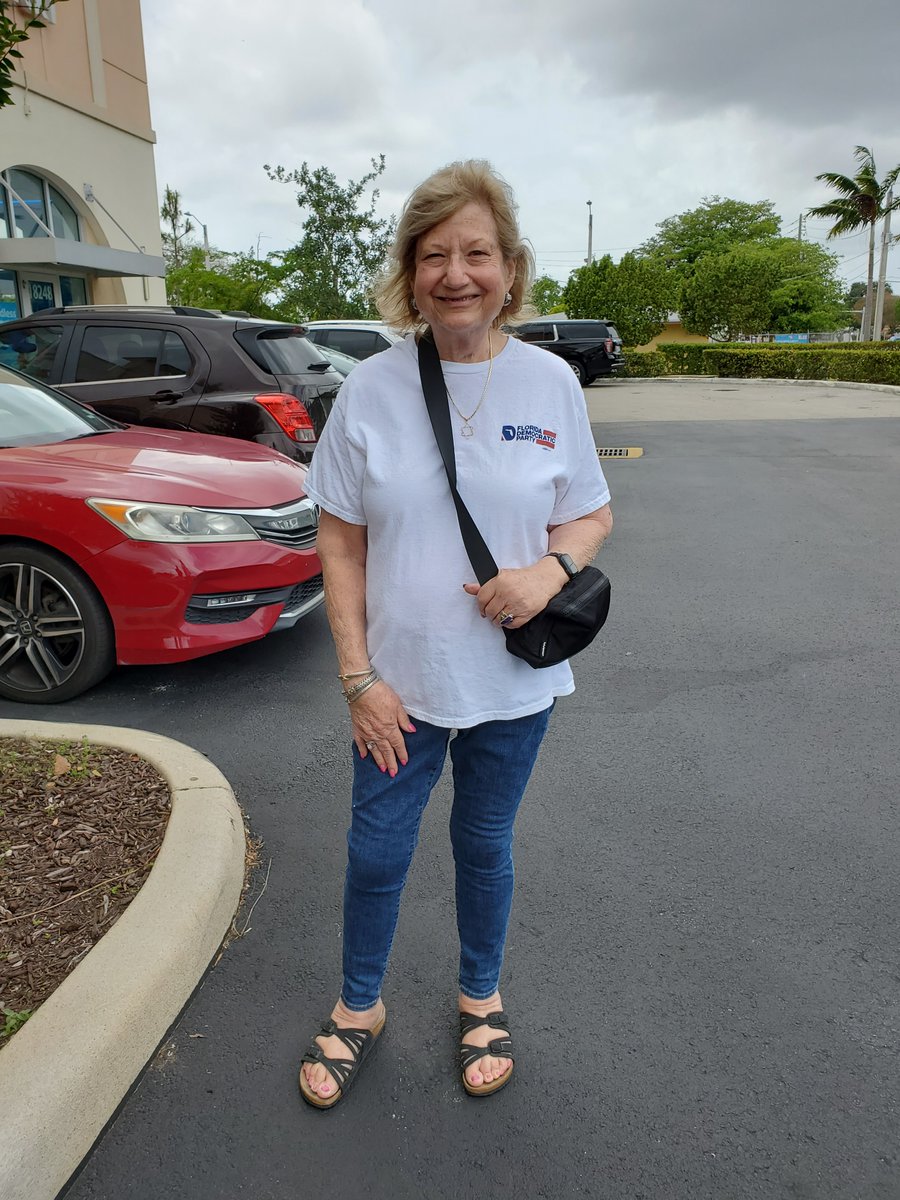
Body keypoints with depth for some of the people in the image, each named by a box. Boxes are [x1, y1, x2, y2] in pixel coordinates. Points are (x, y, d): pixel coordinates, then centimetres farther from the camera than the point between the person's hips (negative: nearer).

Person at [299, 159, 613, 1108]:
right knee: (376, 850, 13)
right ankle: (359, 1007, 41)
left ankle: (481, 999, 45)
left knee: (484, 844, 18)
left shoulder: (550, 383, -4)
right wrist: (358, 677, -9)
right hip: (399, 680, 0)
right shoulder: (370, 389, -8)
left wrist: (552, 567, -18)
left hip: (514, 680, 1)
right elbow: (339, 543, -5)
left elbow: (593, 513, 5)